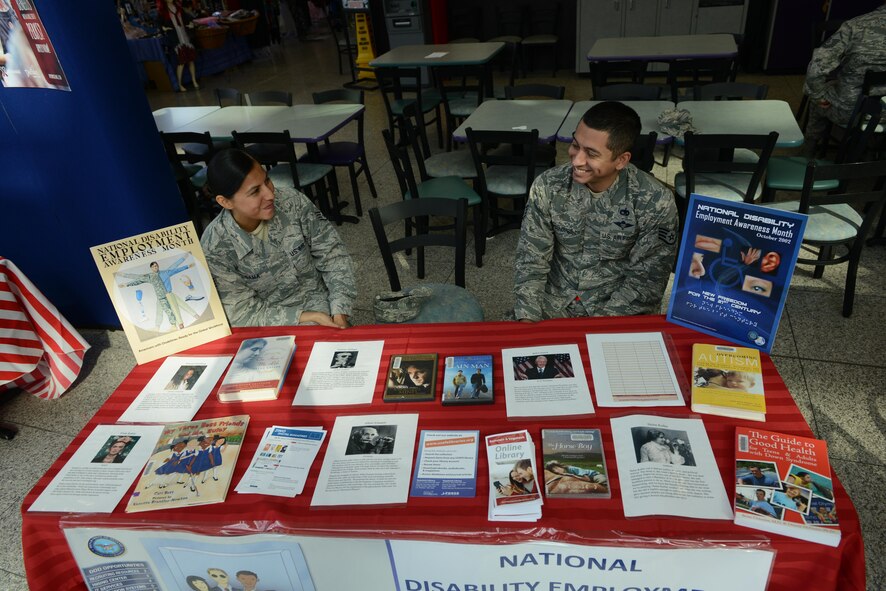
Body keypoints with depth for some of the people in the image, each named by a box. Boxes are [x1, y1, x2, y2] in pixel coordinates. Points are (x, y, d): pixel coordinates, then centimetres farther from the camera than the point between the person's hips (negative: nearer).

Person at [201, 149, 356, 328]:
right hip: (269, 329, -2)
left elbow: (332, 254, -6)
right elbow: (242, 314, -14)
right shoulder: (214, 248, -18)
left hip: (319, 305, 3)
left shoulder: (292, 201, -13)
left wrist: (339, 314, -16)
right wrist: (305, 318, -24)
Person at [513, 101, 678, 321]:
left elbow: (646, 281, -11)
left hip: (618, 312, -1)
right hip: (553, 303, 1)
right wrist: (528, 320, -18)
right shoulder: (547, 186, -8)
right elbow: (531, 259, -5)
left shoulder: (655, 202, -15)